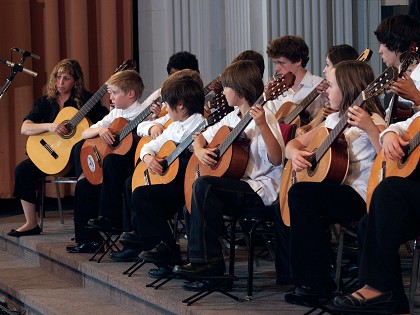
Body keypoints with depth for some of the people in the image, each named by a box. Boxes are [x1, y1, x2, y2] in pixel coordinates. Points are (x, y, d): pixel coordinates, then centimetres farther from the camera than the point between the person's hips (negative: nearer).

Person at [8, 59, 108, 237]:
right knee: (23, 169, -19)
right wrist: (49, 126, -19)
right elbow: (25, 128, -3)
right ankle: (31, 224, -9)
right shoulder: (46, 101, 8)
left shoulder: (85, 99, -1)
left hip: (76, 151, -4)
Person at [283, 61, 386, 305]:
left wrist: (370, 128, -33)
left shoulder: (371, 120, -6)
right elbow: (294, 143, 21)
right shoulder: (334, 120, 18)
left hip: (359, 197, -8)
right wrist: (295, 153, -1)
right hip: (335, 192, 8)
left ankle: (318, 282, -20)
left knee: (300, 193, -26)